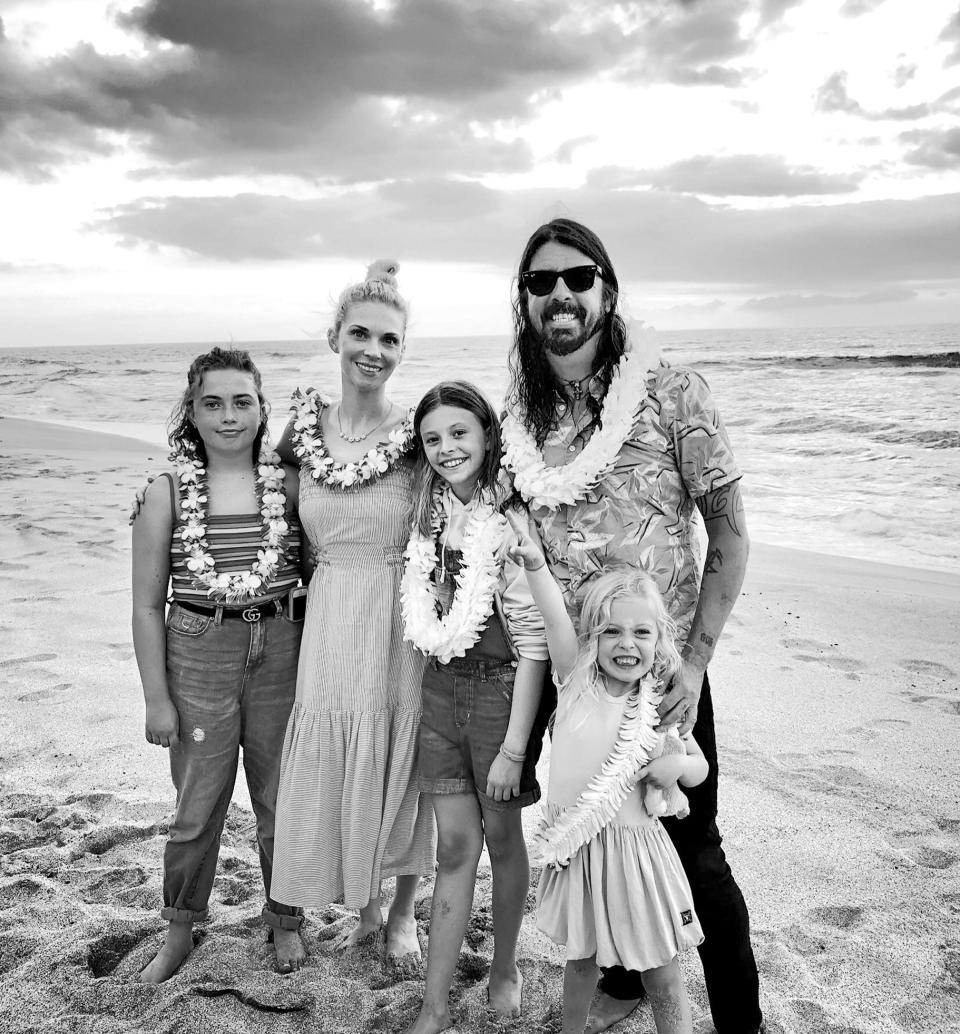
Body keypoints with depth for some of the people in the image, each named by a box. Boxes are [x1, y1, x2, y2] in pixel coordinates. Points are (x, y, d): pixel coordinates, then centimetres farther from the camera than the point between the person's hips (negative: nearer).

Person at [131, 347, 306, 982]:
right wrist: (156, 697, -4)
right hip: (198, 656, -1)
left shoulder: (290, 484, -2)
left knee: (283, 800, 13)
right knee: (198, 806, 10)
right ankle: (180, 934, 32)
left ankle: (286, 919, 36)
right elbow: (147, 605, -1)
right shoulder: (169, 495, -3)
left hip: (282, 651, 1)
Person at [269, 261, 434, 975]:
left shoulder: (417, 434, -9)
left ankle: (403, 913, 36)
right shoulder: (300, 432, 1)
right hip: (328, 627, 3)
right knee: (333, 771, 12)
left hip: (404, 625, -3)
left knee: (401, 765, 11)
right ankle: (364, 910, 39)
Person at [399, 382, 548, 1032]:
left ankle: (505, 967, 36)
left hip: (500, 687, -5)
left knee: (502, 836, 13)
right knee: (455, 844, 9)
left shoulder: (511, 521, -17)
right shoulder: (431, 516, 3)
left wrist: (513, 747, -16)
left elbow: (533, 644, -16)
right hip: (441, 687, 5)